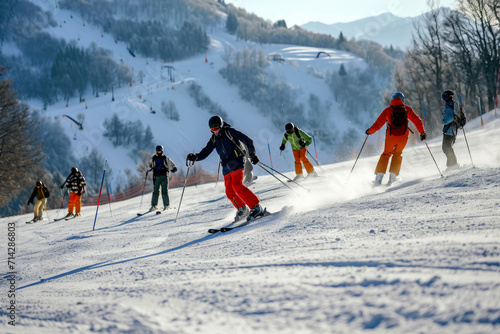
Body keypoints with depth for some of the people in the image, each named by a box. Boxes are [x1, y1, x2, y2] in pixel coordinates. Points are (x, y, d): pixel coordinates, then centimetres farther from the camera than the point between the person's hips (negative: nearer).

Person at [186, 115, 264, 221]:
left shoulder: (229, 132, -6)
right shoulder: (214, 139, 12)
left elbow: (247, 141, -8)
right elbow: (205, 152, 12)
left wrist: (252, 155, -17)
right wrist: (194, 157, -7)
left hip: (236, 163, -7)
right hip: (226, 167, 7)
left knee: (237, 186, -23)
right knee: (230, 192, 0)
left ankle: (257, 207, -21)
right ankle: (242, 209, 20)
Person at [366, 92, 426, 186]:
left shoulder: (388, 110, 0)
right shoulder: (407, 109, 3)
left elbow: (378, 124, 2)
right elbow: (417, 121, 5)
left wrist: (369, 131, 18)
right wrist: (422, 133, 16)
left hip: (391, 137, -1)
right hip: (403, 137, 1)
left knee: (386, 154, 18)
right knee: (397, 154, 23)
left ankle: (379, 176, 7)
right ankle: (393, 175, 10)